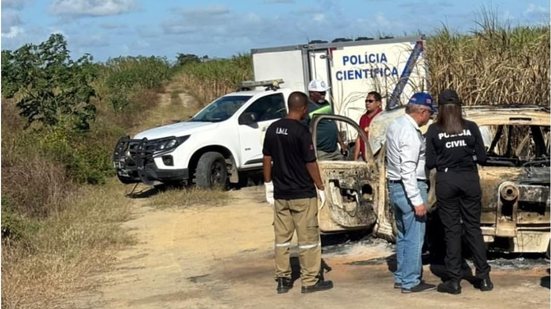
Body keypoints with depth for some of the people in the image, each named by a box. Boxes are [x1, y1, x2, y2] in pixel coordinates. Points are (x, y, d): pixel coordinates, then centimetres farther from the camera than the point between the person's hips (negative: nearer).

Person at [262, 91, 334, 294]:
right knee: (308, 238, 3)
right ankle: (310, 280, 8)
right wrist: (320, 188, -4)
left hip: (280, 194, 6)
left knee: (282, 237, 12)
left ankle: (282, 279, 16)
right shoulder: (301, 131, -16)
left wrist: (268, 185, 16)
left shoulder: (273, 129, 3)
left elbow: (267, 159, 8)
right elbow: (310, 163, -14)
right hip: (302, 194, -6)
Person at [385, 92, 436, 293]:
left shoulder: (396, 125, 9)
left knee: (403, 235, 18)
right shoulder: (410, 133, -20)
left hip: (394, 186, 10)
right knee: (414, 237, -3)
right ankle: (410, 282, 2)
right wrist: (417, 200, -23)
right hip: (410, 188, -10)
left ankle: (401, 277, 25)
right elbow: (408, 170, -24)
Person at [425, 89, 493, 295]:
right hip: (469, 180, 1)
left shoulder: (434, 130, -4)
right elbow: (482, 158, -1)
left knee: (452, 230, 5)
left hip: (446, 181, -1)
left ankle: (454, 281, 6)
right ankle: (484, 277, 12)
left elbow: (429, 162, -6)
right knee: (473, 227, 11)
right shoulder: (471, 127, -2)